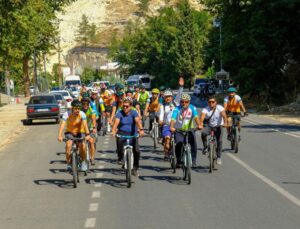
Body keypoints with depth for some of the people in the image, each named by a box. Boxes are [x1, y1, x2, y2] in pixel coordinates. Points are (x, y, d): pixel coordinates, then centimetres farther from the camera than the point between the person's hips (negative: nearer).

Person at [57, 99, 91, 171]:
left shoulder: (82, 114, -21)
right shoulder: (67, 114, -22)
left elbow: (85, 124, -34)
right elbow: (62, 125, -33)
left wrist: (87, 134, -51)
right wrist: (60, 136, -48)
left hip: (80, 132, 0)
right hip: (70, 132, 0)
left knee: (83, 146, -23)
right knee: (68, 145, -26)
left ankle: (83, 162, 5)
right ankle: (68, 164, -9)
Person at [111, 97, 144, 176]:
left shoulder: (134, 112, -7)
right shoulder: (119, 113, -8)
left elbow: (137, 121, -24)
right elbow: (116, 122, -24)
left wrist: (141, 130, -42)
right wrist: (113, 131, -42)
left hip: (132, 133, 0)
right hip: (122, 132, 0)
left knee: (136, 151, -12)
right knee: (119, 140, -33)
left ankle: (135, 169, 5)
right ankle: (120, 157, -7)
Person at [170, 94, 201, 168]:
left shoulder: (192, 108, -8)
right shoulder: (177, 109, -12)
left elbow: (196, 116, -22)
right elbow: (173, 118, -25)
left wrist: (198, 125, -41)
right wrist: (171, 127, -43)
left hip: (189, 129, 1)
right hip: (179, 130, -1)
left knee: (193, 143, -18)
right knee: (179, 144, -19)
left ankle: (193, 161, -4)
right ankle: (179, 161, 1)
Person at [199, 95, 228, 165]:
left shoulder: (219, 108, -16)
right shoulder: (205, 109, -16)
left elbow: (223, 115, -32)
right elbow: (202, 117, -32)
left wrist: (225, 123, -52)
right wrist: (200, 124, -52)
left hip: (218, 126, 0)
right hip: (209, 126, 0)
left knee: (219, 141, -14)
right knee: (203, 133, -31)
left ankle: (218, 157, 1)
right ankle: (205, 147, -8)